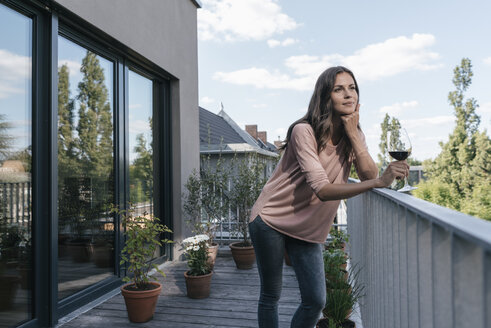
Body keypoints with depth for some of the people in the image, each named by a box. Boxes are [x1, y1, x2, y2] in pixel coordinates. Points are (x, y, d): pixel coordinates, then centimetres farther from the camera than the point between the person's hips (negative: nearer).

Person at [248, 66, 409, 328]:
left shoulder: (354, 135, 3)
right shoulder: (304, 132, -19)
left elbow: (369, 176, -12)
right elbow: (322, 190, -28)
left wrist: (352, 133, -18)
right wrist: (379, 182, -39)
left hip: (308, 230, 5)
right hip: (271, 221, -5)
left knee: (315, 302, 3)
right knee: (270, 297, 7)